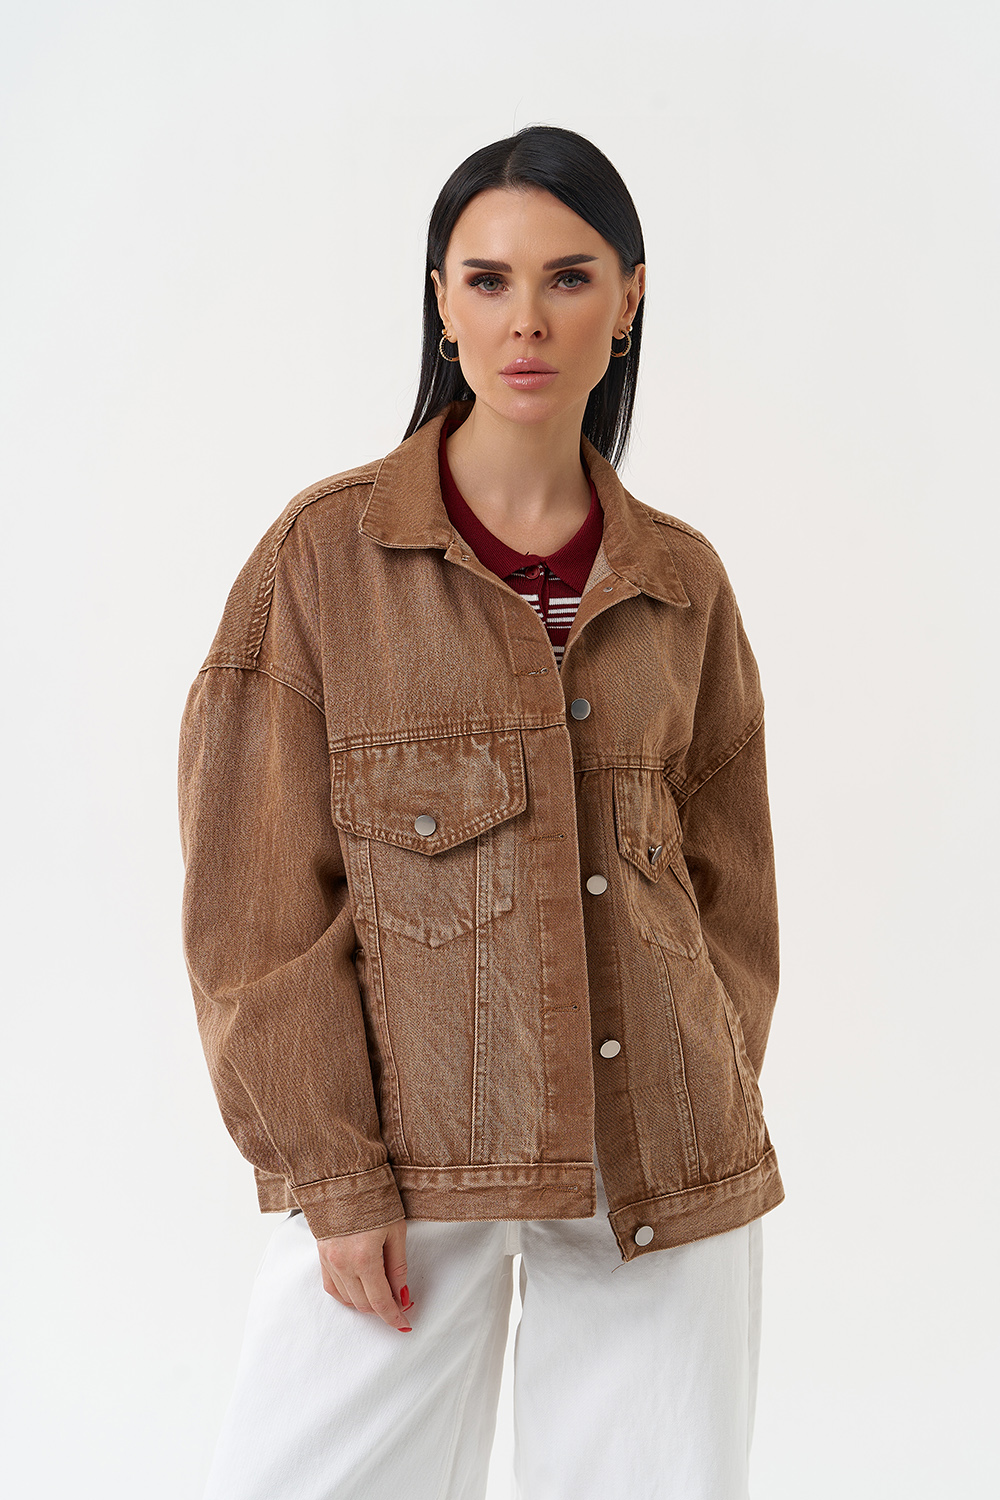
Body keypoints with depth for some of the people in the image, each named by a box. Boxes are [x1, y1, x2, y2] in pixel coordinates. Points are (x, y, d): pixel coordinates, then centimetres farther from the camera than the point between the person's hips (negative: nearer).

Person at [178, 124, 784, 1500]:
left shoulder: (681, 584, 7)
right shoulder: (328, 552, -2)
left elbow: (728, 872, 13)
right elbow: (258, 897, -4)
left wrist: (706, 1115, 3)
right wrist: (334, 1175, -9)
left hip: (666, 1176, 3)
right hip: (414, 1155, -2)